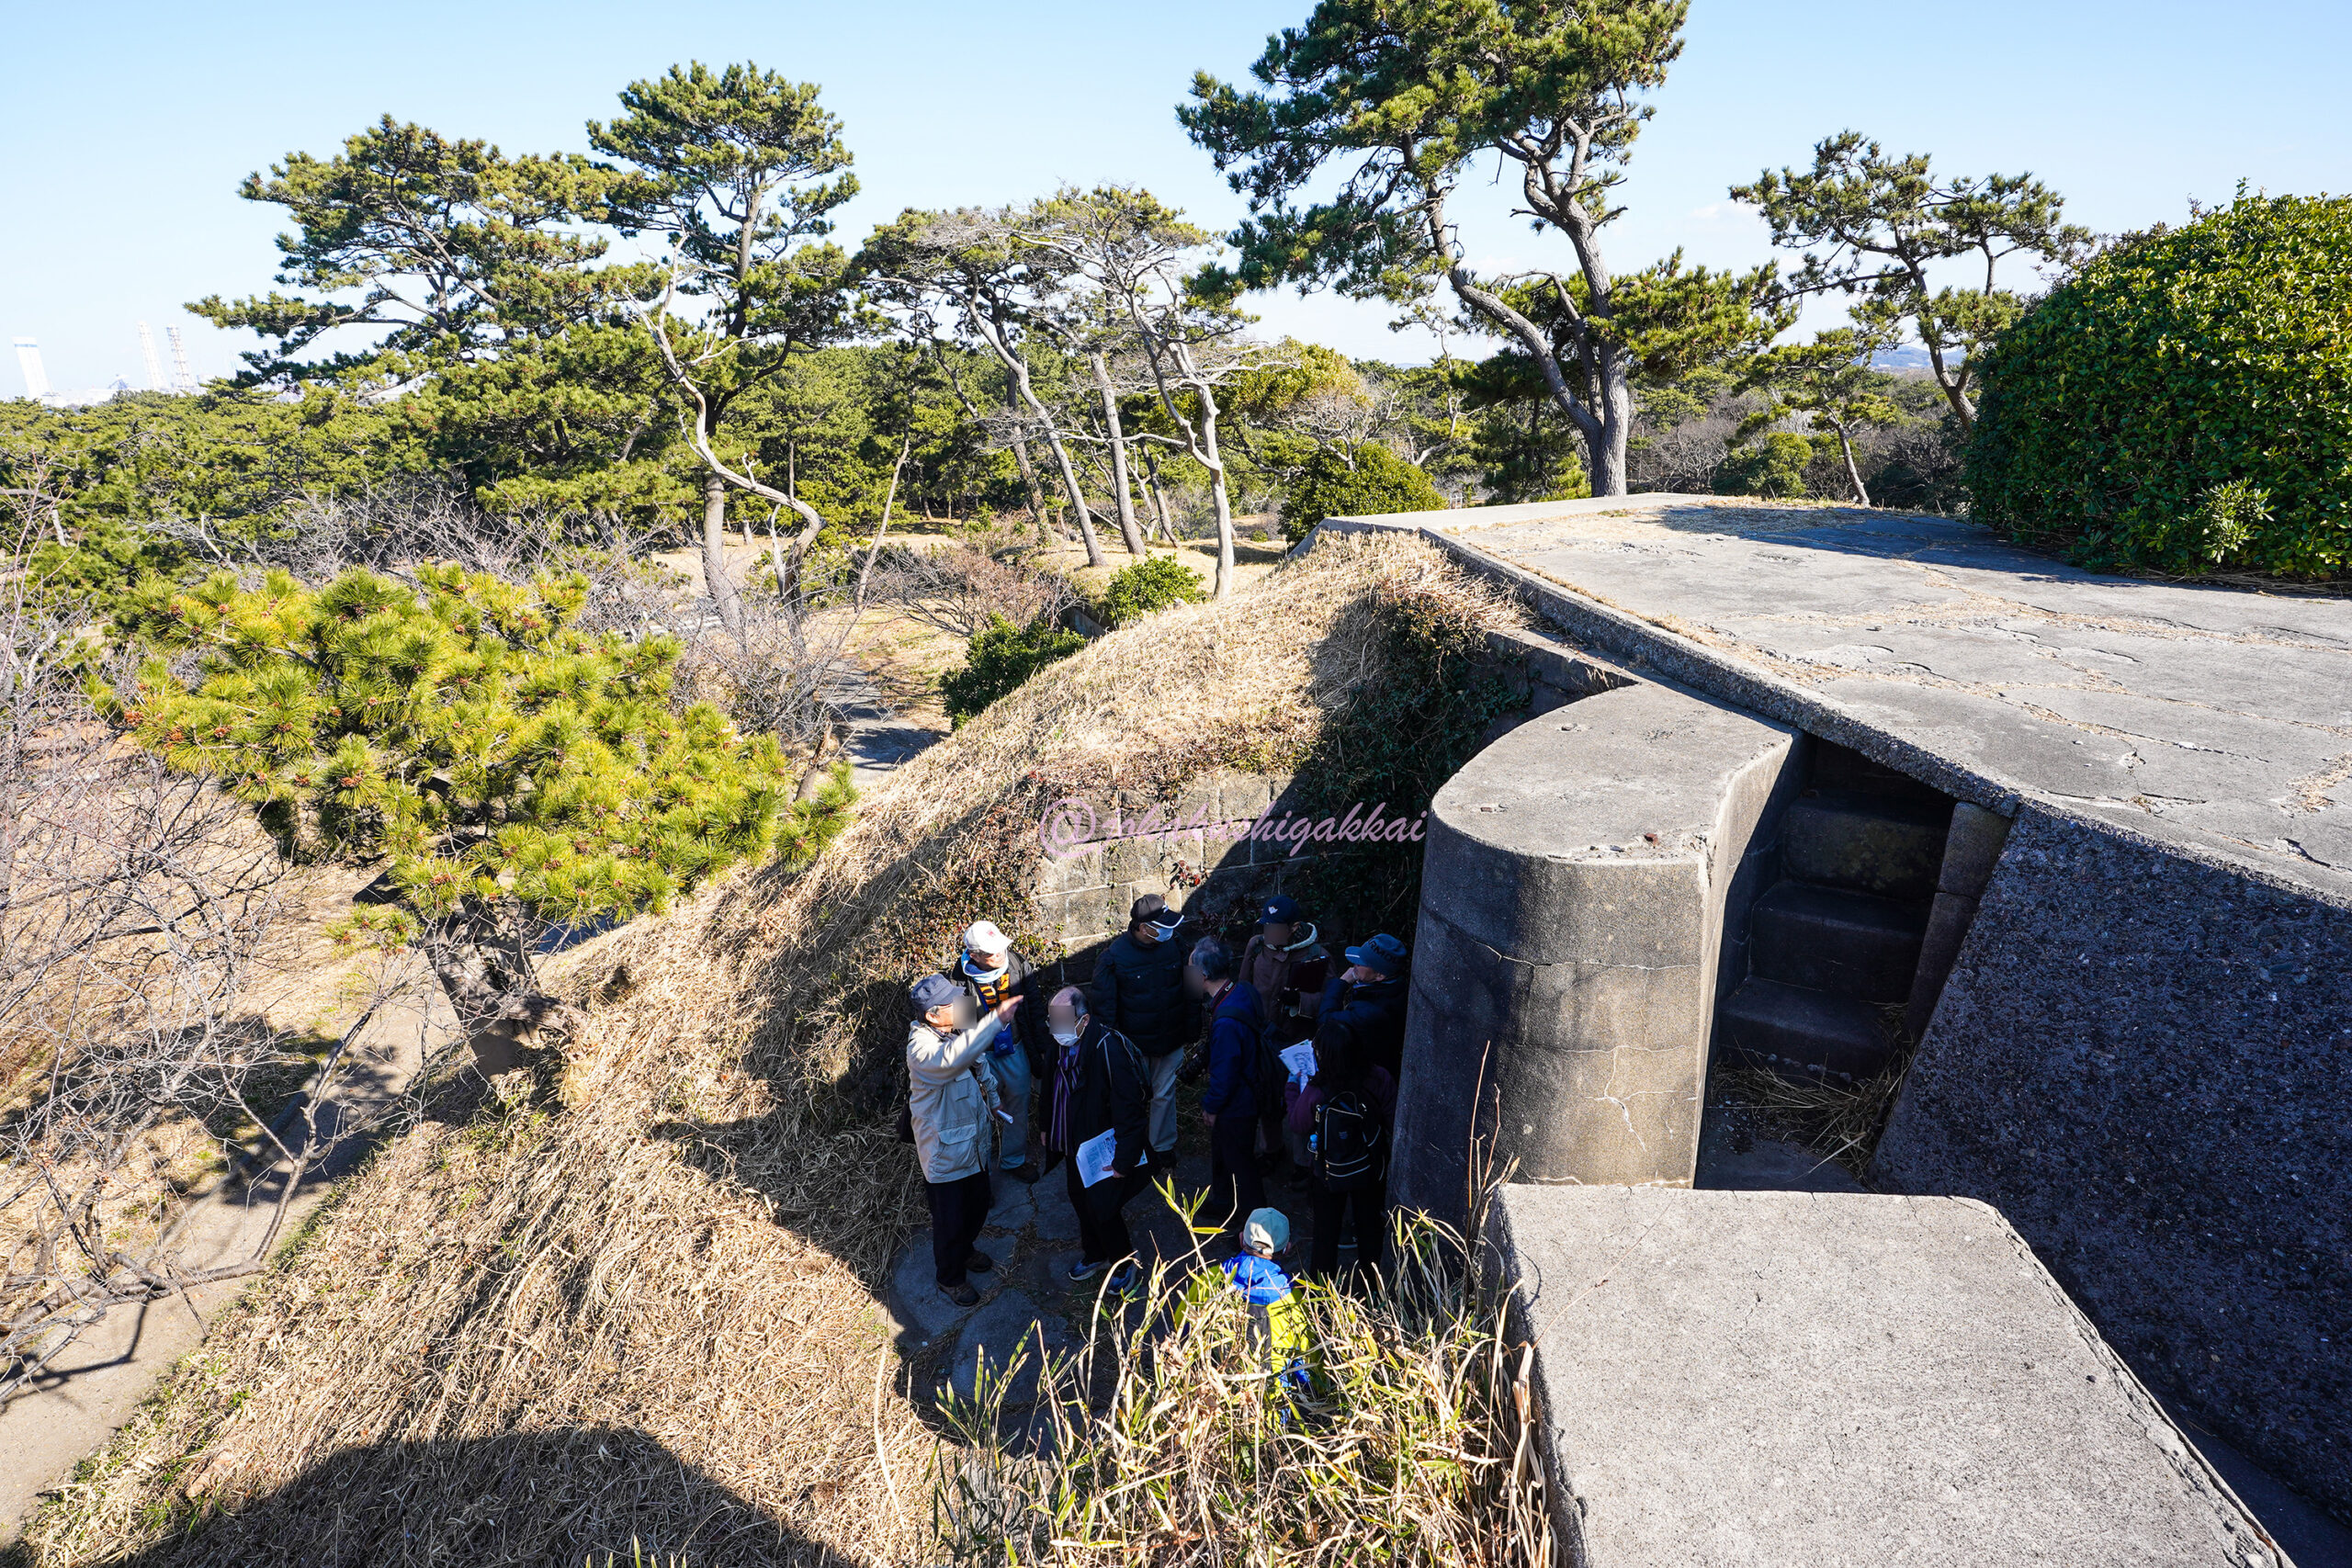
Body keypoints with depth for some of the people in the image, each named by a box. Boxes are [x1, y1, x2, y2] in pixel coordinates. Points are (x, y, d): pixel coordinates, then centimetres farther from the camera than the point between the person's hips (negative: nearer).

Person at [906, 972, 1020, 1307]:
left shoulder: (960, 1029, -8)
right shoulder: (921, 1048, -33)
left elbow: (980, 1065, 15)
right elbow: (953, 1059, -57)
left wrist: (992, 1099, 7)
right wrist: (996, 1018, -61)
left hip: (975, 1142, 7)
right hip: (945, 1153, -7)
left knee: (978, 1207, 28)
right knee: (950, 1221, 14)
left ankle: (965, 1250, 56)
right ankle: (950, 1276, 41)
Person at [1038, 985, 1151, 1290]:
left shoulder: (1109, 1048, -31)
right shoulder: (1062, 1043, -7)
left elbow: (1130, 1109, -27)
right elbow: (1053, 1088, 13)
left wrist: (1123, 1159, -24)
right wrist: (1047, 1128, 18)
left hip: (1104, 1149, -7)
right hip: (1076, 1144, 7)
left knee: (1102, 1208, 1)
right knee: (1080, 1199, 21)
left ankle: (1124, 1262, 29)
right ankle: (1094, 1255, 46)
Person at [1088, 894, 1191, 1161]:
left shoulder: (1174, 944, -10)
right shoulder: (1114, 955, -20)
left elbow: (1189, 988, 3)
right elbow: (1103, 1003, -11)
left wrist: (1190, 1029, 8)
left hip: (1171, 1039, 3)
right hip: (1133, 1043, -3)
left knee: (1165, 1094, 17)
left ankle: (1163, 1146, 37)